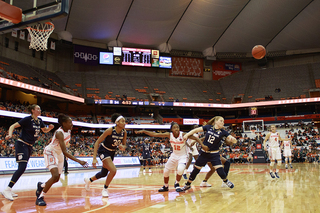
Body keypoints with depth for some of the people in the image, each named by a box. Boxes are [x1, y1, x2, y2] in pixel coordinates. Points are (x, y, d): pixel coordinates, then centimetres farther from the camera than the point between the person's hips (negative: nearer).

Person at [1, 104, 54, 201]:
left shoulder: (39, 121, 8)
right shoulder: (27, 119, -13)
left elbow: (45, 130, 22)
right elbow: (13, 126, -12)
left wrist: (50, 127, 0)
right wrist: (10, 134, -31)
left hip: (29, 146, 8)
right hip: (21, 144, -8)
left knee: (22, 168, 9)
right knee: (22, 167, -21)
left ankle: (9, 190, 16)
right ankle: (7, 190, -22)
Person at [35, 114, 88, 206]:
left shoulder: (68, 131, -7)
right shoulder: (59, 133, -32)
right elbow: (65, 152, -38)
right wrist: (79, 161, -43)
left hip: (59, 153, 8)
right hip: (50, 152, -8)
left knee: (56, 179, 11)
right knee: (55, 176, -24)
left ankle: (41, 186, 41)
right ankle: (40, 197, -10)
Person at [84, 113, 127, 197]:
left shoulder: (124, 132, -11)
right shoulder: (110, 130, -27)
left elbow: (124, 145, 2)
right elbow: (97, 142, -23)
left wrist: (122, 147, -24)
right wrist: (94, 158, -29)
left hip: (112, 152, 7)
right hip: (103, 151, -7)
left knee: (104, 173, 17)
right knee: (113, 170, -23)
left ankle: (89, 180, 47)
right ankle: (105, 189, 0)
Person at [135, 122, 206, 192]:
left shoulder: (183, 134, -22)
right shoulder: (169, 135, -14)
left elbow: (195, 138, -22)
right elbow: (154, 134, -16)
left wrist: (202, 145, -35)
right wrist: (143, 131, -22)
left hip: (183, 156, -4)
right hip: (174, 155, 4)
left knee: (180, 169, -28)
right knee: (166, 171, 4)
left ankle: (177, 184, 2)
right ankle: (166, 186, 30)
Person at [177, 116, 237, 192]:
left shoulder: (223, 132, -9)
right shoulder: (208, 127, -6)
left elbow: (234, 140, -15)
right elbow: (196, 130, -2)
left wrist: (233, 139, -38)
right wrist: (187, 135, -11)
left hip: (214, 154, -1)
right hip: (204, 153, 1)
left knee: (220, 170, -12)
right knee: (195, 170, 6)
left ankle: (226, 181, 21)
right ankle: (187, 185, 26)